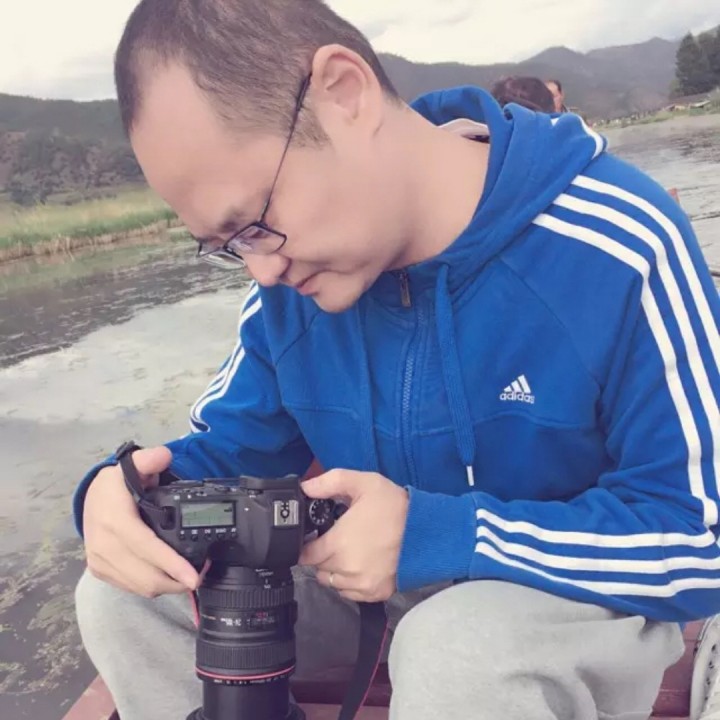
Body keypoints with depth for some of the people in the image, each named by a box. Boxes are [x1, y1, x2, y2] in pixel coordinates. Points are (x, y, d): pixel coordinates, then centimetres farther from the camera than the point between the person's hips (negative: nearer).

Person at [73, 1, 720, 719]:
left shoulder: (623, 248, -27)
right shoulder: (290, 275, -9)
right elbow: (230, 446, 1)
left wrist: (430, 535, -31)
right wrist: (126, 488, -24)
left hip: (581, 598, -4)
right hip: (384, 586, 5)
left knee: (457, 652, -39)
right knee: (124, 597, -7)